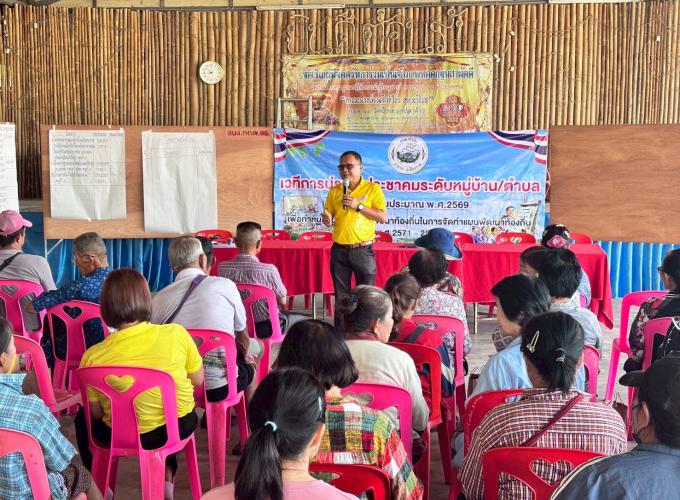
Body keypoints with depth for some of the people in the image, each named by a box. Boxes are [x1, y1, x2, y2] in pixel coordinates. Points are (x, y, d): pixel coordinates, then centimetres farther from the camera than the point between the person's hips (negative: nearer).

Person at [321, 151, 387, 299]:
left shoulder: (373, 188, -1)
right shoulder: (334, 191, 9)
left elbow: (383, 217, -8)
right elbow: (328, 219, 14)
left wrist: (358, 206, -15)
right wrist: (327, 220, -10)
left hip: (363, 250, -3)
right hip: (339, 250, 3)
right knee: (340, 295, 8)